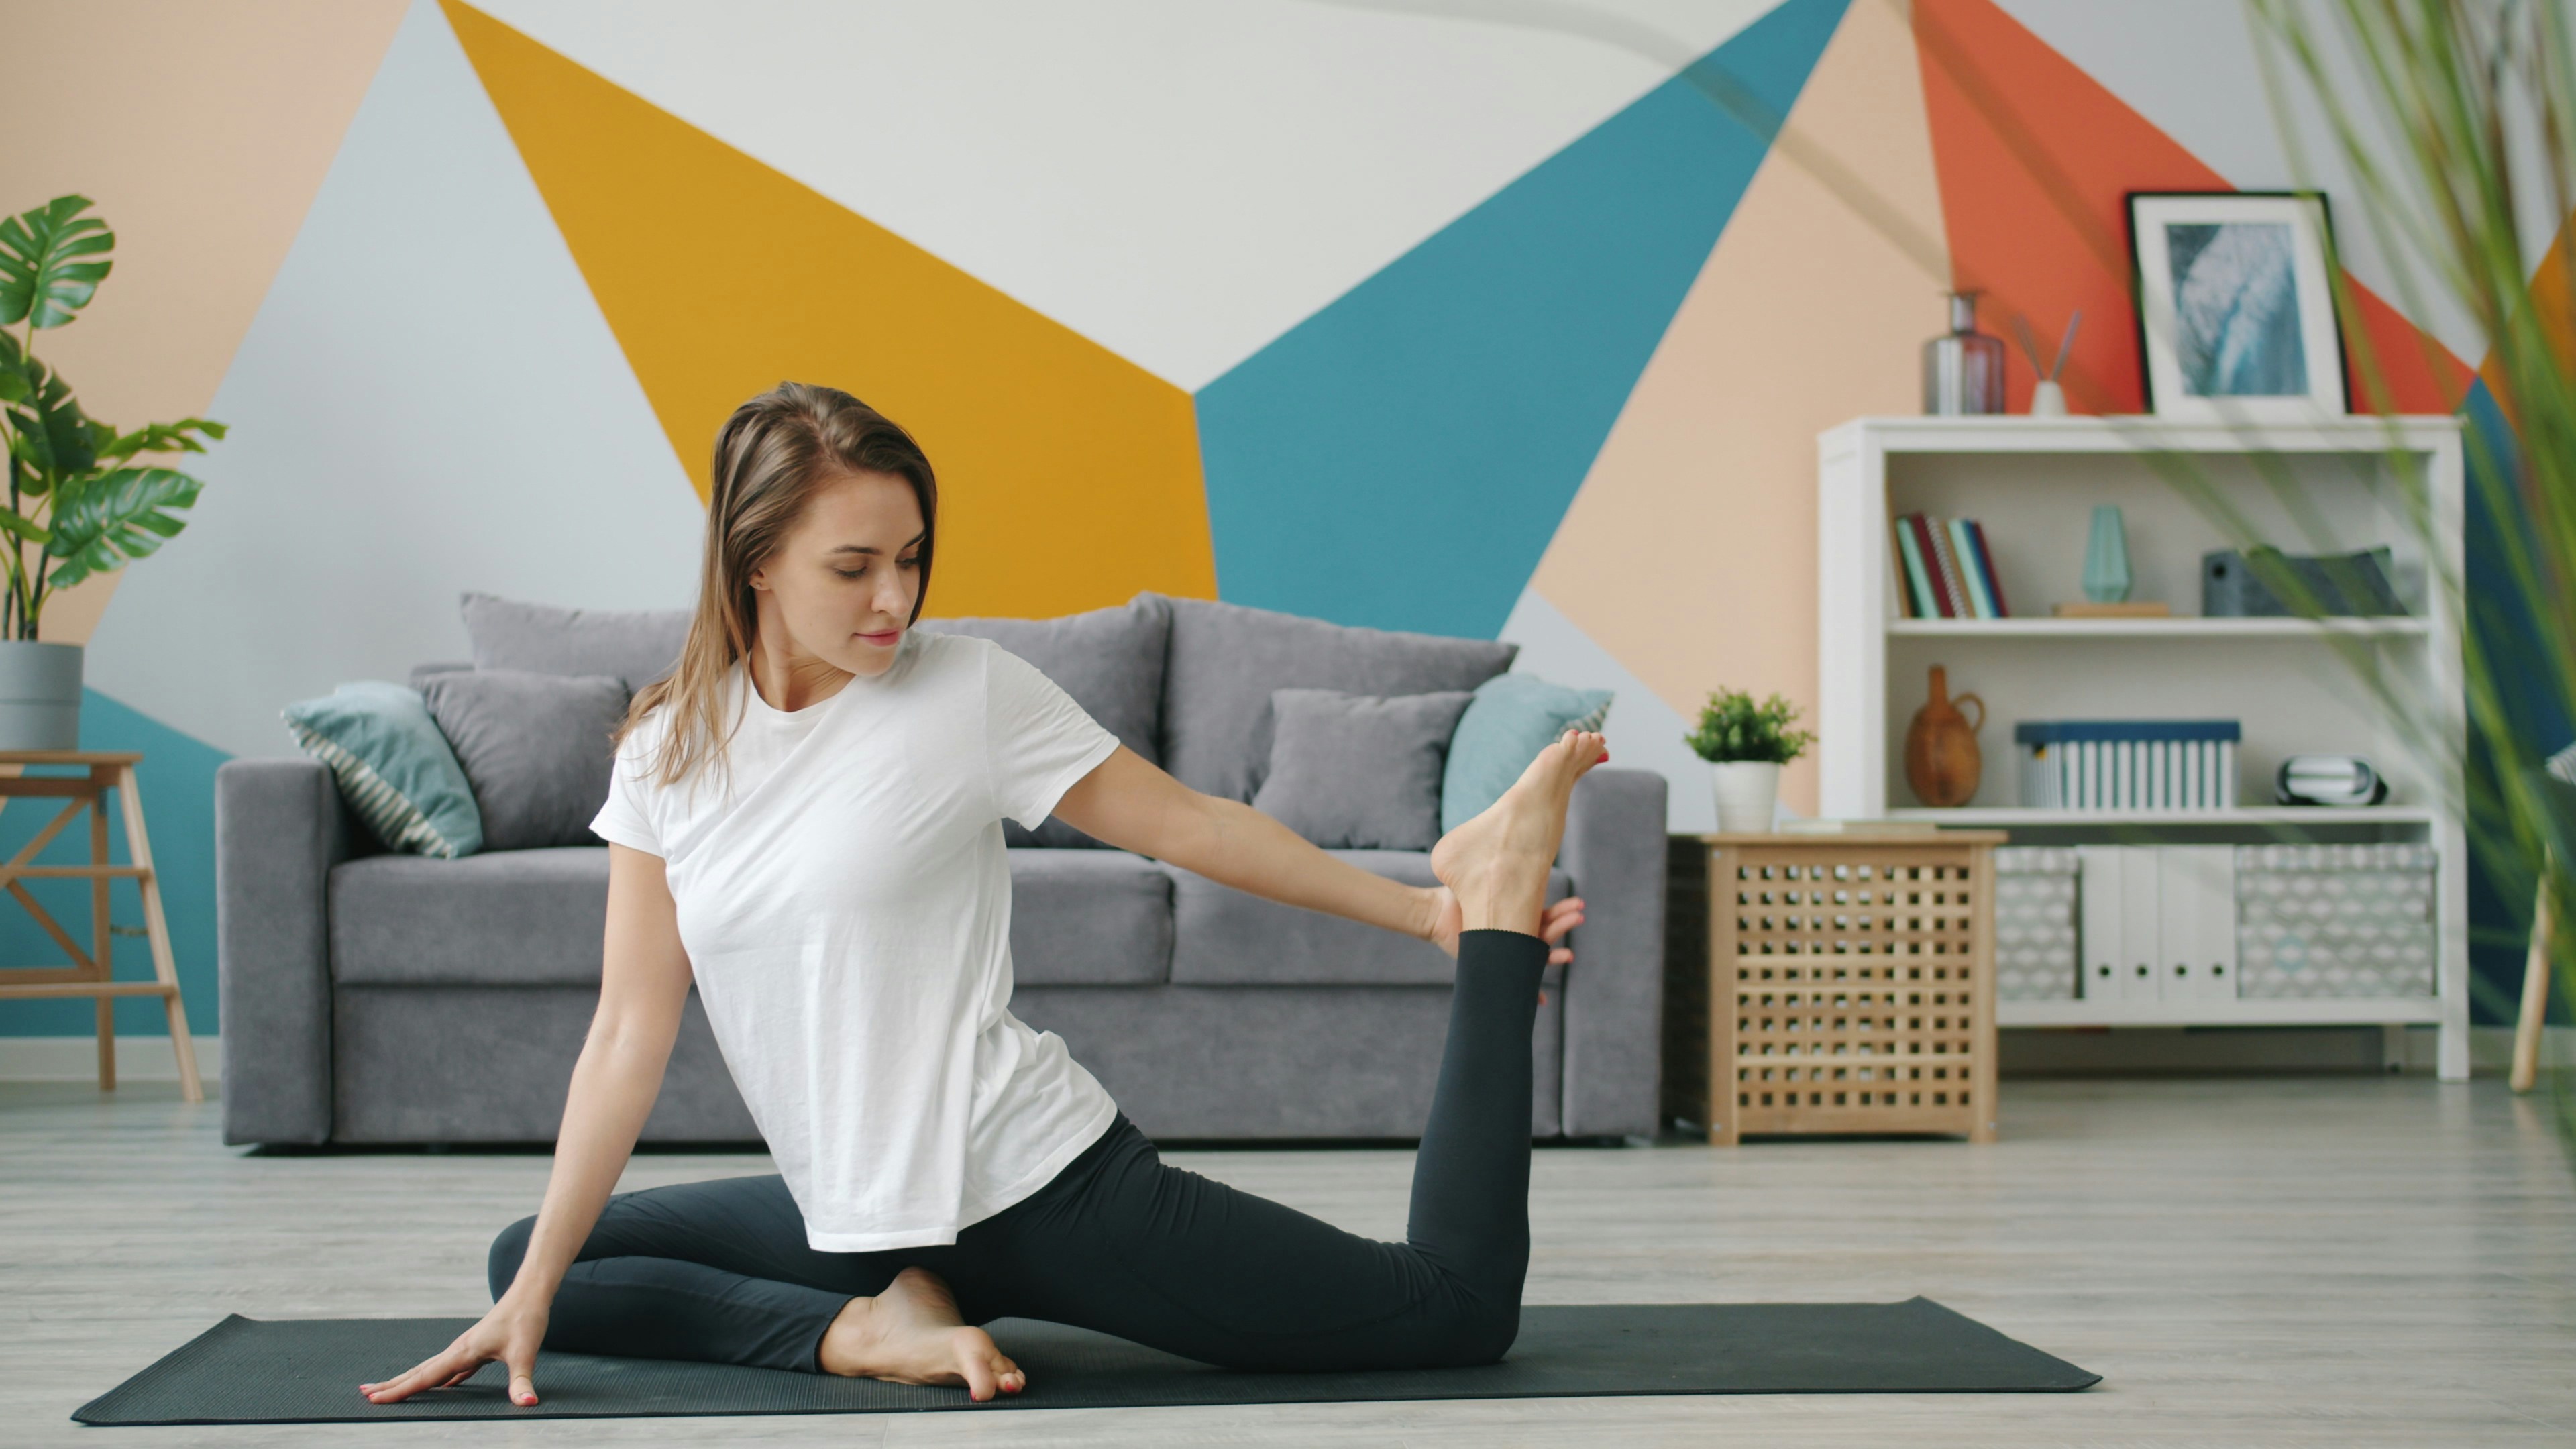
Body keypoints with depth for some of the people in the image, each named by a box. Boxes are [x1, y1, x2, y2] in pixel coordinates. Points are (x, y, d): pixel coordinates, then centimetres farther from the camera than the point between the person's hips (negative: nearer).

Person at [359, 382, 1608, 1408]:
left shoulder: (967, 693, -8)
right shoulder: (668, 749, 1)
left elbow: (1190, 826, 0)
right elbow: (631, 1033, -1)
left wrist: (1422, 913, -1)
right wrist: (533, 1298, -6)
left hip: (1035, 1184, -5)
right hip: (850, 1214, 5)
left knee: (1457, 1308, -12)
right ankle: (864, 1327, -11)